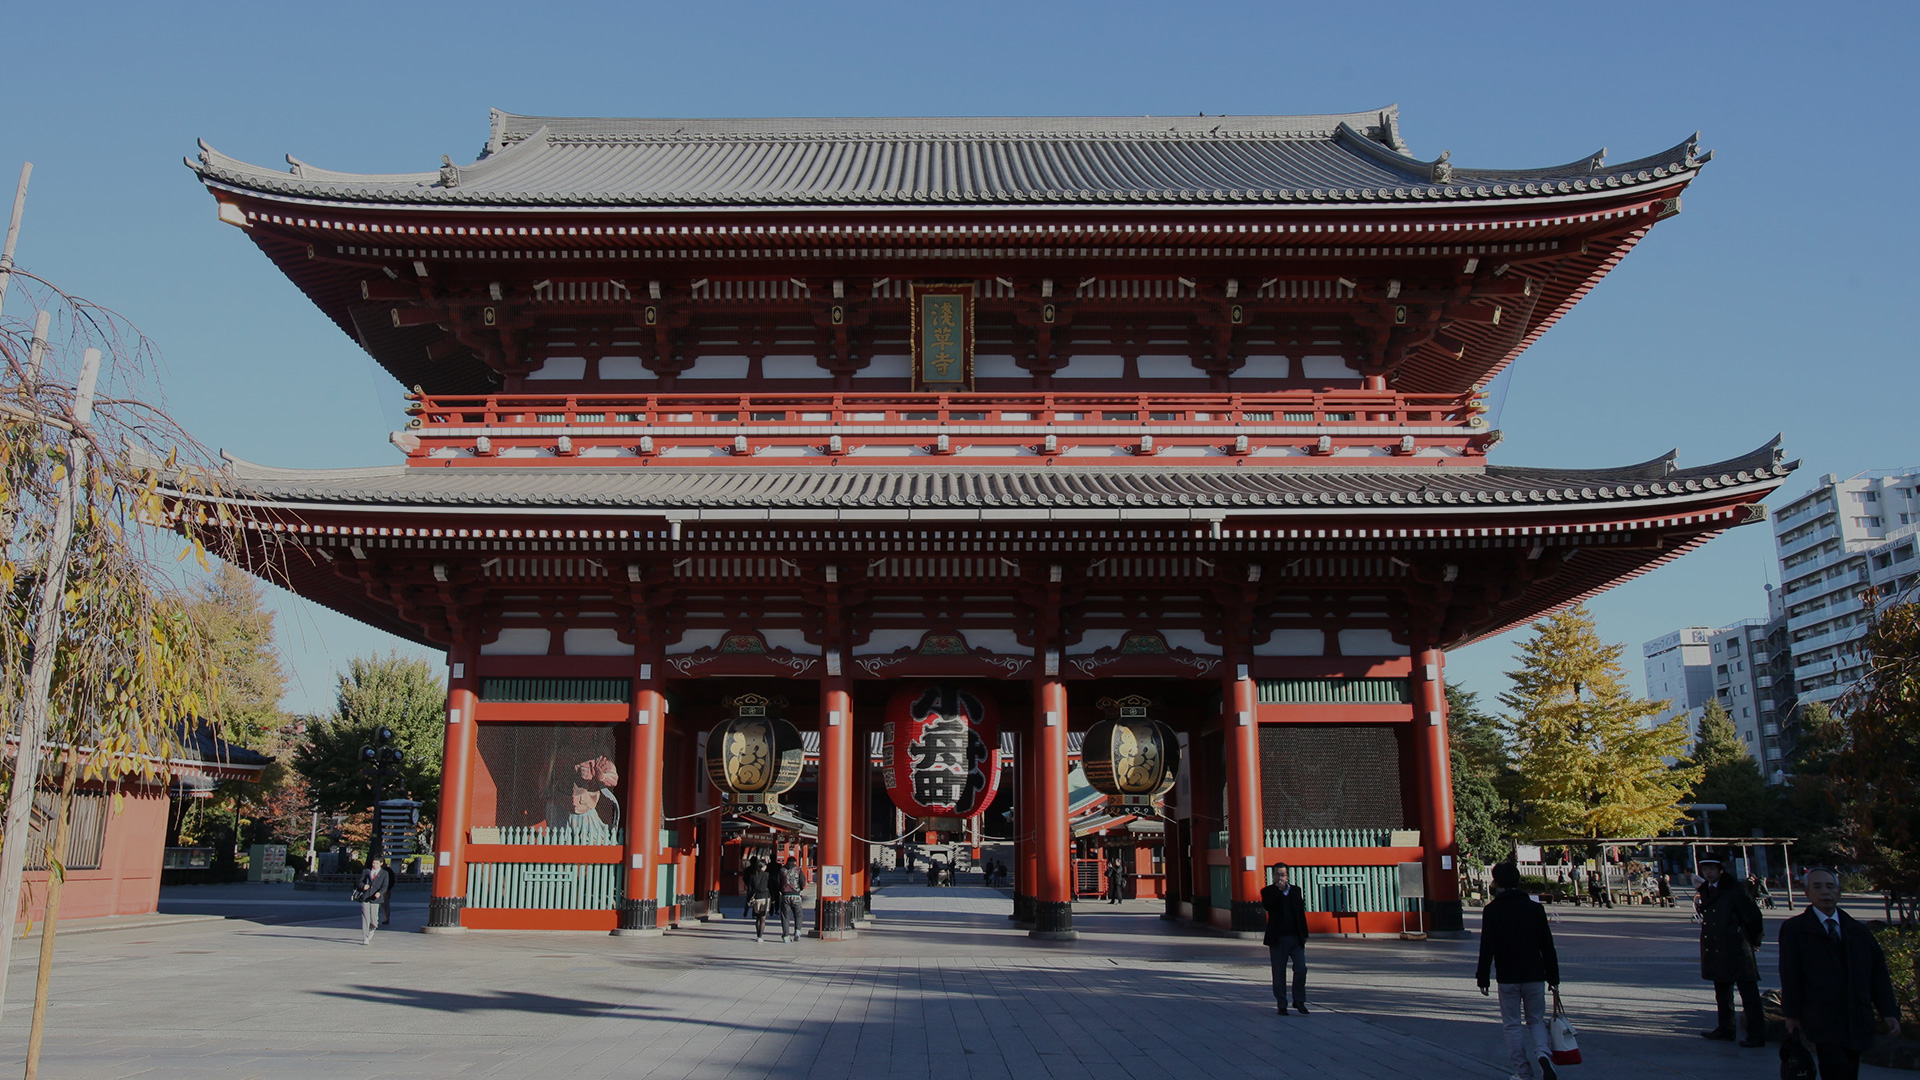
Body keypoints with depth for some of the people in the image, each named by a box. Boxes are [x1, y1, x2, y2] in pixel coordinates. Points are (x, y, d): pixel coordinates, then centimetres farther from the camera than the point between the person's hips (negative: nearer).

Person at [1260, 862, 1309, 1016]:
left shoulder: (1295, 890, 10)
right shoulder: (1268, 891, 1)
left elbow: (1301, 913, 12)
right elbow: (1267, 905, -20)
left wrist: (1304, 935, 8)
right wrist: (1279, 890, -20)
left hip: (1296, 938, 2)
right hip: (1278, 939, -2)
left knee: (1301, 969, -5)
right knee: (1279, 974, 3)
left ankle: (1299, 1001, 12)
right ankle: (1281, 1005, 12)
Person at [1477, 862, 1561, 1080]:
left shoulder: (1492, 910, -7)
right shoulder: (1535, 908, 3)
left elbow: (1487, 948, -9)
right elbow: (1548, 946, 5)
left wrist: (1482, 978, -1)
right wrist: (1553, 978, 12)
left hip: (1507, 978, -3)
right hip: (1535, 975, 3)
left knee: (1512, 1025, 8)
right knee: (1536, 1020, 16)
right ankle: (1543, 1053, -10)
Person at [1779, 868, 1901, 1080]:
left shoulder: (1858, 931, 14)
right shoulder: (1794, 929, 1)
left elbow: (1878, 974, 12)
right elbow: (1790, 976, -1)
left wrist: (1889, 1012, 5)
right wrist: (1791, 1014, -3)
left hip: (1857, 1021, 4)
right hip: (1823, 1023, -4)